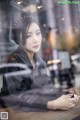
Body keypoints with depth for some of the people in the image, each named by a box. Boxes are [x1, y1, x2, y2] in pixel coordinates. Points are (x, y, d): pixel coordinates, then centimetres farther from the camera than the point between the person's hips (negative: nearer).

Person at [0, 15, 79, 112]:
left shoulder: (38, 60, 1)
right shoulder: (14, 62, -21)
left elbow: (47, 86, -1)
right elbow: (19, 99, -25)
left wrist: (63, 96, -18)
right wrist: (53, 104, -31)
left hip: (36, 110, 6)